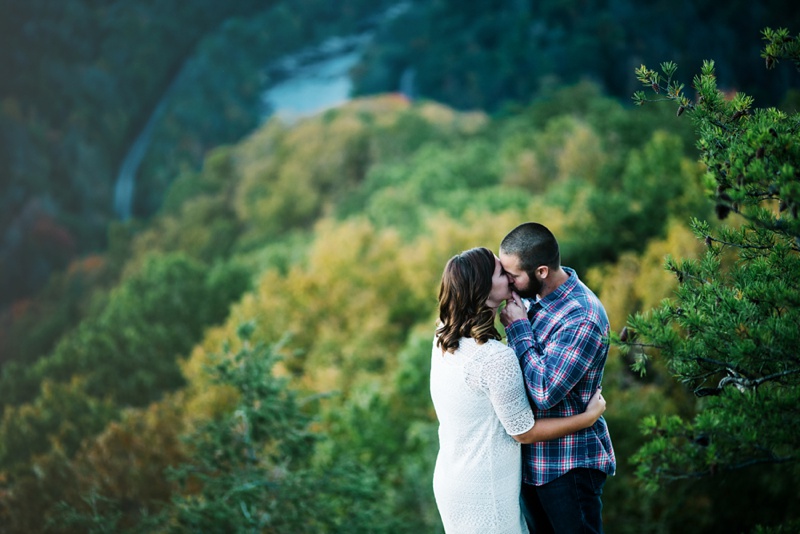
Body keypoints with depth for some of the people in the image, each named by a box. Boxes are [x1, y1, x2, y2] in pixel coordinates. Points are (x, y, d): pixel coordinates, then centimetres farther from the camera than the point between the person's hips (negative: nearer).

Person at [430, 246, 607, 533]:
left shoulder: (444, 339, -1)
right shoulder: (496, 358, -26)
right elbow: (525, 432, -15)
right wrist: (588, 417, -4)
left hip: (450, 479, 8)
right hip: (483, 493, -8)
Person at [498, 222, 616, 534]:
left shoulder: (582, 319, -27)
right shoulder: (531, 296, 0)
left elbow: (545, 391, -29)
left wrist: (518, 328, -22)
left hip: (568, 465, -9)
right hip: (532, 458, 9)